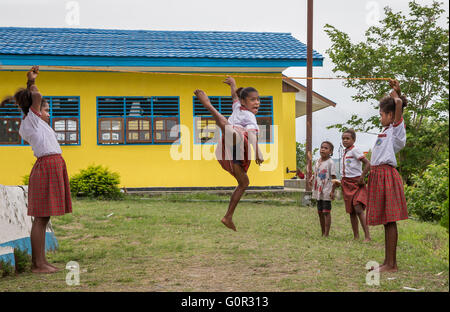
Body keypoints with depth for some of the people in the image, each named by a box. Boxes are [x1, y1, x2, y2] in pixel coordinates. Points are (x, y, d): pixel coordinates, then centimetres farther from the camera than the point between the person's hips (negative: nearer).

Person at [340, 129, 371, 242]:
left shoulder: (354, 150, -10)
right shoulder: (345, 152, 14)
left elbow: (367, 164, -17)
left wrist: (362, 177, -17)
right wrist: (342, 181, 14)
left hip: (356, 182, -8)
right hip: (346, 183, 8)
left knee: (358, 208, -18)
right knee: (351, 211, 8)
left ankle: (367, 236, -18)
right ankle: (356, 236, 13)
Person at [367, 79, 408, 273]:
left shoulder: (396, 128, -6)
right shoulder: (387, 130, 18)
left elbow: (398, 103, -19)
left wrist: (396, 94, -1)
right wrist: (395, 91, 27)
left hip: (387, 175, -9)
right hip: (379, 175, 9)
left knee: (389, 220, -8)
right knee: (386, 221, 11)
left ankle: (392, 264, -5)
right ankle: (388, 262, 16)